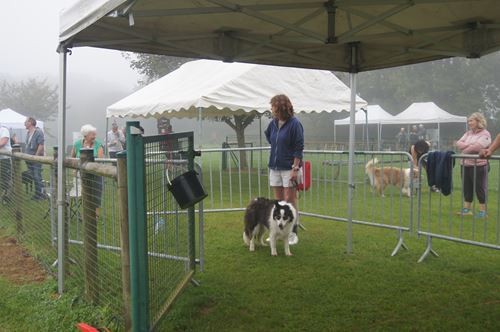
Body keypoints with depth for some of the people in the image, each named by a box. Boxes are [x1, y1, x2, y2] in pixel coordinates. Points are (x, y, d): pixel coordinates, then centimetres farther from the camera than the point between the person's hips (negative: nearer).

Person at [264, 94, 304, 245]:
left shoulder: (294, 124, -12)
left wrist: (295, 168, -18)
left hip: (289, 168, -6)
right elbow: (268, 136, 30)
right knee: (278, 201, 11)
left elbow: (299, 148, -14)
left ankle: (293, 233, 6)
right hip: (275, 167, 7)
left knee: (290, 200, -3)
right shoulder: (273, 123, 7)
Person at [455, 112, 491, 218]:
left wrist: (464, 149, -7)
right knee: (467, 187, 11)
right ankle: (466, 209, 19)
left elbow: (477, 147, -20)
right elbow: (458, 143, 5)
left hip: (478, 165, -7)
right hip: (465, 164, 7)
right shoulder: (468, 133, 16)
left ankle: (483, 211, 8)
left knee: (480, 188, 0)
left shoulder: (485, 134, -6)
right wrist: (469, 145, -12)